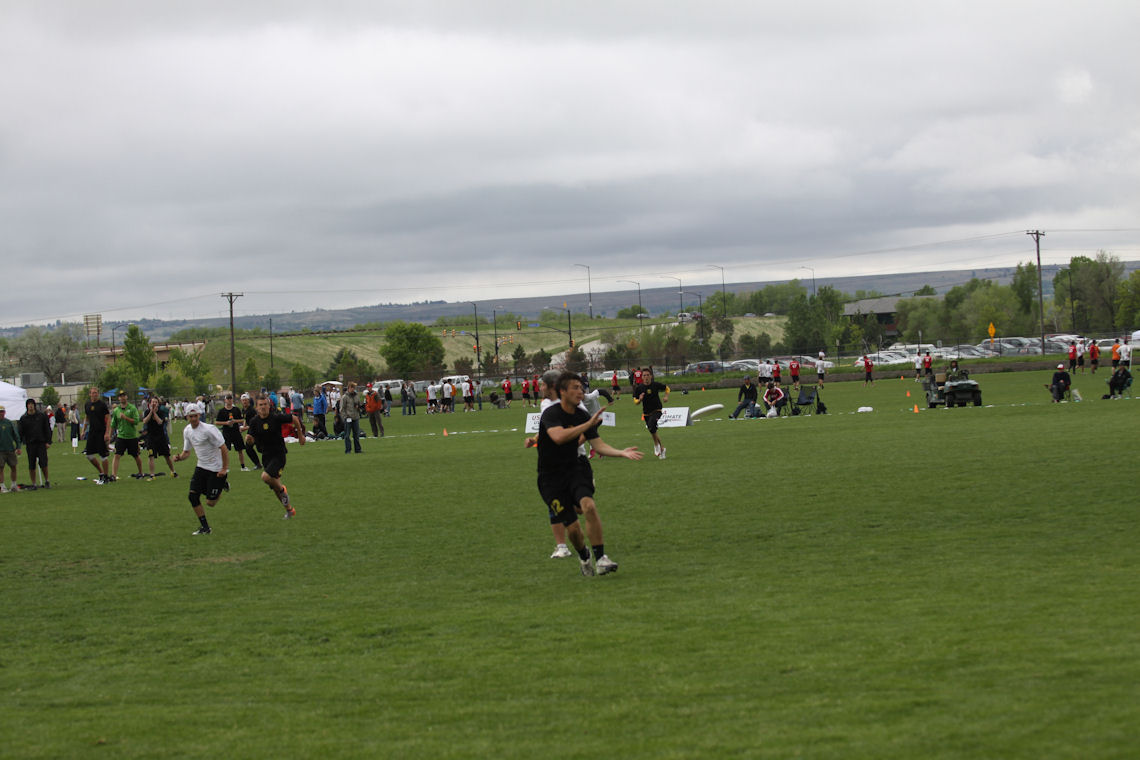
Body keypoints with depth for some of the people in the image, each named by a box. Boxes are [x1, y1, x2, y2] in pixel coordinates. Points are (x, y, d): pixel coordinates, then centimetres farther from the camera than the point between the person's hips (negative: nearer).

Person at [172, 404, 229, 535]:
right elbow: (186, 451, 15)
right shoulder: (187, 431, 4)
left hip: (217, 469, -7)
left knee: (210, 502, -6)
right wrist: (180, 457, -8)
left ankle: (222, 485, 26)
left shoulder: (208, 430, -19)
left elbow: (224, 449, -18)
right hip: (201, 468, 7)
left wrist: (225, 469, -20)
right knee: (193, 496, -5)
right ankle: (204, 528, 9)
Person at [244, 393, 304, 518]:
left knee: (266, 477, -27)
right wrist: (248, 439, -24)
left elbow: (293, 419, 1)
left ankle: (282, 489, 2)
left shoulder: (276, 417, -14)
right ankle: (289, 509, 30)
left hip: (278, 455, -5)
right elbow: (251, 441, 1)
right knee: (274, 488, 12)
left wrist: (300, 435, 10)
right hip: (266, 456, 5)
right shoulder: (255, 421, -2)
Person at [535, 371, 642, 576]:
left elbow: (599, 445, 0)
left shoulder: (581, 416, 2)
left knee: (589, 506, -27)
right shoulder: (550, 414, -14)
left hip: (574, 469, 3)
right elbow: (558, 437, -33)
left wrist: (622, 452, -16)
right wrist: (588, 424, -33)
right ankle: (583, 557, 25)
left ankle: (600, 559, -25)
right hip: (551, 478, -3)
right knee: (572, 527, -8)